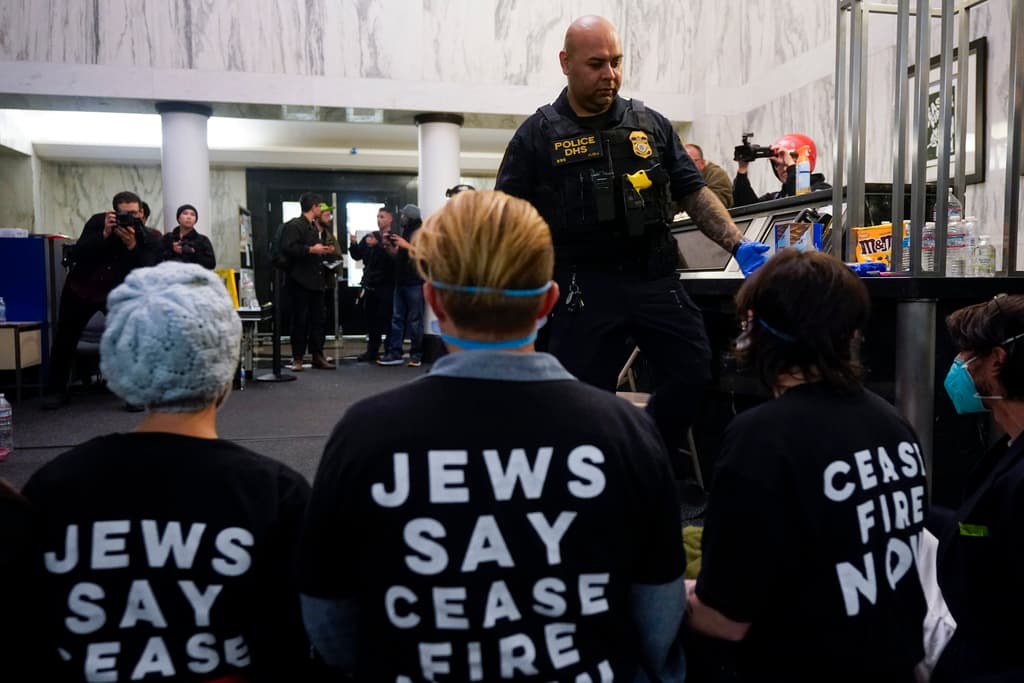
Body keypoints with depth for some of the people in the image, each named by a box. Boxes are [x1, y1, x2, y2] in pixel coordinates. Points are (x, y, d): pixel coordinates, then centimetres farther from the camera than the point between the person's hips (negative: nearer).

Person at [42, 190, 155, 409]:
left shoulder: (144, 236, -13)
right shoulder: (98, 222, -12)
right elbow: (77, 255, -23)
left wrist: (132, 245, -37)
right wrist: (105, 234, -33)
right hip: (80, 288, 1)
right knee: (65, 340, 10)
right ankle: (57, 391, 26)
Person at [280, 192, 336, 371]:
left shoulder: (313, 227, 20)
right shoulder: (294, 225, -8)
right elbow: (287, 248, -22)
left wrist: (324, 251, 12)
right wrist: (311, 249, -21)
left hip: (315, 281, 8)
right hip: (300, 282, -8)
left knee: (317, 320, 8)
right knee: (300, 321, -3)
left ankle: (317, 356, 13)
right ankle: (297, 358, 3)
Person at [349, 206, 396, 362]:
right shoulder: (370, 236, 13)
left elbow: (392, 258, -23)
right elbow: (357, 256, 15)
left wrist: (377, 245, -26)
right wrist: (353, 244, -3)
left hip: (386, 285, -6)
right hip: (370, 284, 6)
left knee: (387, 320, -5)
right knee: (371, 319, 11)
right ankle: (372, 351, 21)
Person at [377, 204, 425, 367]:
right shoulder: (405, 232, 18)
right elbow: (398, 255, 19)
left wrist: (406, 245, -19)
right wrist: (389, 247, 1)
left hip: (415, 283, -8)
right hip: (401, 282, 8)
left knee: (414, 320, -3)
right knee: (397, 318, 7)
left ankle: (416, 355, 4)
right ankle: (394, 353, 10)